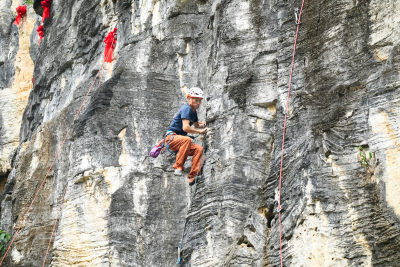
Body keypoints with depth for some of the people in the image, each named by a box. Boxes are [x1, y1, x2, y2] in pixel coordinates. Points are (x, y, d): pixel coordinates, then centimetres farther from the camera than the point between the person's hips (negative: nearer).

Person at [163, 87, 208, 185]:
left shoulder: (193, 111, 16)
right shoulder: (187, 109, -13)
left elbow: (196, 125, 38)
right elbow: (185, 128, -25)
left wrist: (201, 124, 21)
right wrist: (199, 131, -16)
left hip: (180, 139, 9)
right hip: (171, 137, -9)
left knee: (199, 149, -12)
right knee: (187, 140, -38)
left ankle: (192, 177, -15)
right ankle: (178, 166, -35)